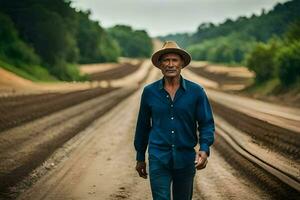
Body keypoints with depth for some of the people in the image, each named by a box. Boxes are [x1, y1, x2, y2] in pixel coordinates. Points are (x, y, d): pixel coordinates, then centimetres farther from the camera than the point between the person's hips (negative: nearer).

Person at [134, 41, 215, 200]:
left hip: (186, 159, 1)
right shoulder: (149, 92, 0)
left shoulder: (196, 91, -4)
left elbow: (207, 124, -3)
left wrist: (204, 149, -20)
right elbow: (143, 125, 10)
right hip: (158, 159, -1)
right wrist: (140, 158, 14)